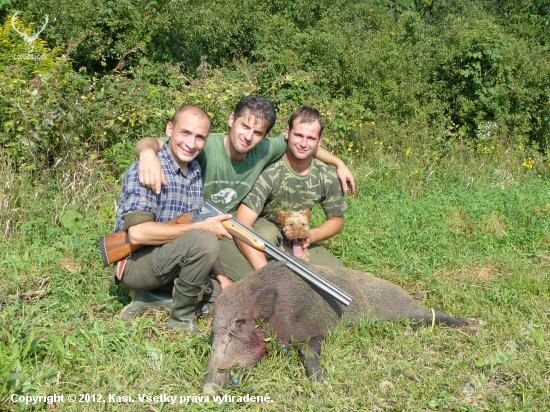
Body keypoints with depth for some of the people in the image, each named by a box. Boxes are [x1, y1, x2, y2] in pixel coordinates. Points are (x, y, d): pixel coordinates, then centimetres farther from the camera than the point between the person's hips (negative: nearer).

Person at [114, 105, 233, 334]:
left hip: (171, 262, 8)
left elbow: (192, 232, 10)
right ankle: (181, 317, -10)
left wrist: (221, 276, -1)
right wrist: (202, 227, -26)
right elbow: (137, 233, -30)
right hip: (135, 263, -8)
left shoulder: (196, 172, 6)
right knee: (203, 240, -30)